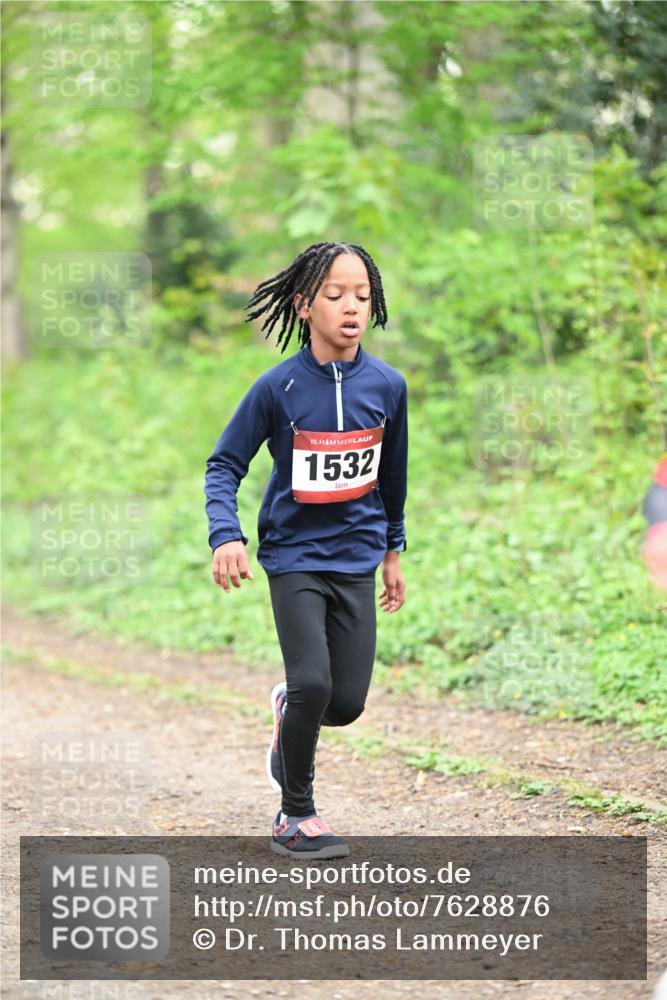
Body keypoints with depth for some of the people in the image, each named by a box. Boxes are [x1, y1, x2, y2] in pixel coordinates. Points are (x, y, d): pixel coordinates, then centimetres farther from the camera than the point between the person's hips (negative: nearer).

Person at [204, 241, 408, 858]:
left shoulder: (387, 385, -2)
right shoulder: (278, 387, -11)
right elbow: (225, 464, -5)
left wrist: (393, 550, 20)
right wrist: (226, 536, -19)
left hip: (356, 557, 3)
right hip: (294, 554, -3)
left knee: (347, 704, -1)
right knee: (312, 684, -16)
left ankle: (289, 710, 36)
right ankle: (296, 814, 4)